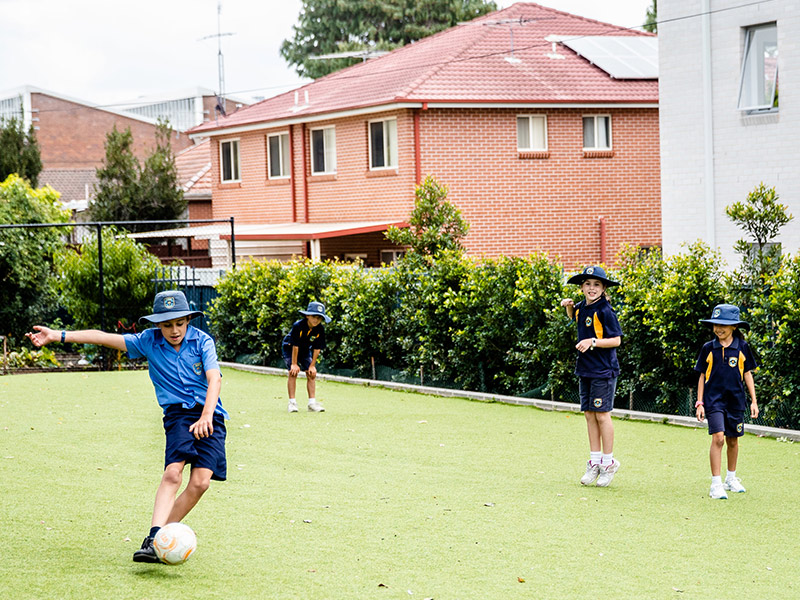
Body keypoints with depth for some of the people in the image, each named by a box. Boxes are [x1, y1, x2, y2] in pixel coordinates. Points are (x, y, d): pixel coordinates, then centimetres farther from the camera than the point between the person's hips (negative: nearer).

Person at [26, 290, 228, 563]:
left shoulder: (202, 341, -2)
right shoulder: (149, 341, 4)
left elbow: (214, 379, -13)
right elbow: (103, 337, 3)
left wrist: (206, 416, -29)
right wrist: (58, 336, -2)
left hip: (210, 416, 0)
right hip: (177, 413, 0)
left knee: (200, 482, -14)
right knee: (173, 473, -24)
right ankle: (154, 538, -33)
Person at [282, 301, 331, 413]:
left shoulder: (320, 329, -21)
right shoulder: (298, 326, -33)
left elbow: (317, 348, -14)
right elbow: (295, 346, -27)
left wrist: (312, 365, -13)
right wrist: (294, 364, -23)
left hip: (305, 350, 4)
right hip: (289, 348, -4)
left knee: (311, 373, -6)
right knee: (293, 372, -19)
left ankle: (312, 403, -3)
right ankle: (292, 402, -15)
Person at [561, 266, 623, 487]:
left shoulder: (605, 311, -13)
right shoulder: (582, 308, 8)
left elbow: (616, 340, -14)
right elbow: (574, 316, 33)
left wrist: (593, 342, -24)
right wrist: (569, 306, 12)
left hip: (603, 369, -7)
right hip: (585, 369, 7)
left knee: (602, 414, -4)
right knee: (589, 414, 8)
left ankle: (609, 462, 5)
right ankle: (595, 462, 15)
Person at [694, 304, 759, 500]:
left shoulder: (742, 348, 2)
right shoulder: (708, 348, 1)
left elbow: (747, 374, 9)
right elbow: (702, 376, 6)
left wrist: (754, 401, 7)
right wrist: (699, 403, 3)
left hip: (736, 400, 2)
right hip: (714, 400, -2)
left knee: (733, 440, 11)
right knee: (718, 438, -15)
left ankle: (731, 478, 32)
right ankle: (716, 484, -13)